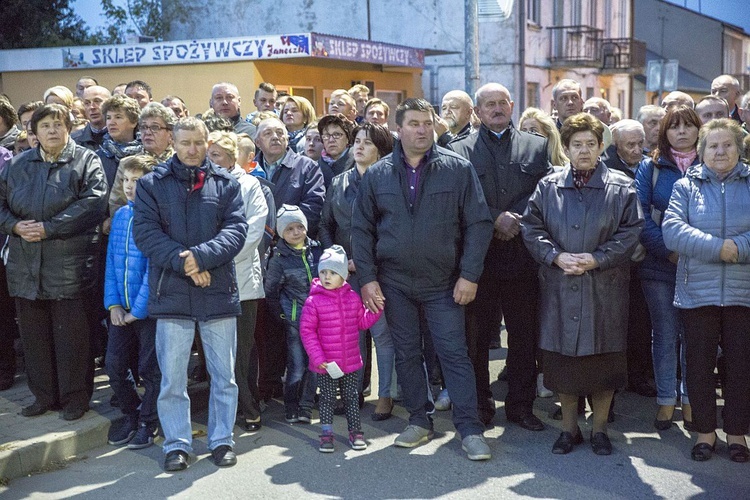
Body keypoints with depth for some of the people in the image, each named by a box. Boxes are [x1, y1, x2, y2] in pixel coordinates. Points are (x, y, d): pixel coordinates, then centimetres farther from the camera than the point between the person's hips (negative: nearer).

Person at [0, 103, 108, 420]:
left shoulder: (86, 162, 0)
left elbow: (92, 204, -13)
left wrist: (49, 227, -16)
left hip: (70, 264, -5)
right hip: (26, 265, 5)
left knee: (71, 334, 0)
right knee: (34, 334, 11)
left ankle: (75, 397, 13)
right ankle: (43, 395, 24)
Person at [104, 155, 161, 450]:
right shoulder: (119, 216, 8)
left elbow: (154, 267, -14)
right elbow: (111, 262, 9)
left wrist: (138, 309, -13)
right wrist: (113, 303, 0)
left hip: (149, 307, -6)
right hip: (121, 307, 6)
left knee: (149, 369, 5)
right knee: (114, 365, 10)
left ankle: (148, 423, 21)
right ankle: (131, 414, 30)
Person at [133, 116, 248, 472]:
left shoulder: (226, 184, 7)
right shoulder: (151, 184, 6)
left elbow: (236, 229, -4)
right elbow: (145, 232, -5)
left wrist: (201, 256, -19)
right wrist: (182, 262, -17)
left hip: (218, 290, 1)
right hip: (171, 292, 0)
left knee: (224, 373, 9)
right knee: (172, 376, 5)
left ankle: (221, 439, 23)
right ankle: (177, 444, 18)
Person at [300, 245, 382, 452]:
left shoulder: (353, 298, 2)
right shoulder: (313, 301, -11)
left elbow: (363, 321, 12)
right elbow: (307, 331, -10)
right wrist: (317, 357, -16)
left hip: (350, 361, 3)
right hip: (326, 364, -3)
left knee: (352, 397, 13)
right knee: (327, 399, 7)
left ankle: (355, 431, 25)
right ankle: (326, 433, 18)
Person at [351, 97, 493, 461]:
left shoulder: (458, 169, -1)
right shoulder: (377, 175, 4)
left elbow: (478, 224, -3)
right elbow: (362, 230, 7)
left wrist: (469, 275, -9)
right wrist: (367, 278, -1)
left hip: (443, 282, -2)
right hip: (394, 282, 2)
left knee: (454, 353, -2)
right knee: (406, 353, 10)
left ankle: (470, 429, 5)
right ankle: (418, 421, 23)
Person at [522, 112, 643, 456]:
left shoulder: (621, 188, 2)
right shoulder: (548, 186, 7)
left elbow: (630, 232, -3)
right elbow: (531, 229, 4)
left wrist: (597, 259, -14)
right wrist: (556, 256, -12)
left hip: (604, 289, -1)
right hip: (559, 288, 1)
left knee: (604, 360, 5)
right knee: (562, 359, 7)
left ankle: (599, 428, 22)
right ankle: (569, 427, 22)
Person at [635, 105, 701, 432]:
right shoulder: (651, 167, 4)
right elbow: (641, 216, -4)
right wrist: (669, 251, -13)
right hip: (659, 264, 0)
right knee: (664, 333, 5)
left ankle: (690, 400, 16)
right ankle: (666, 400, 15)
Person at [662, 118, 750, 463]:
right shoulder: (686, 186, 5)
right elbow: (672, 230, -10)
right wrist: (718, 247, -18)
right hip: (698, 292, 0)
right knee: (699, 365, 7)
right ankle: (705, 431, 22)